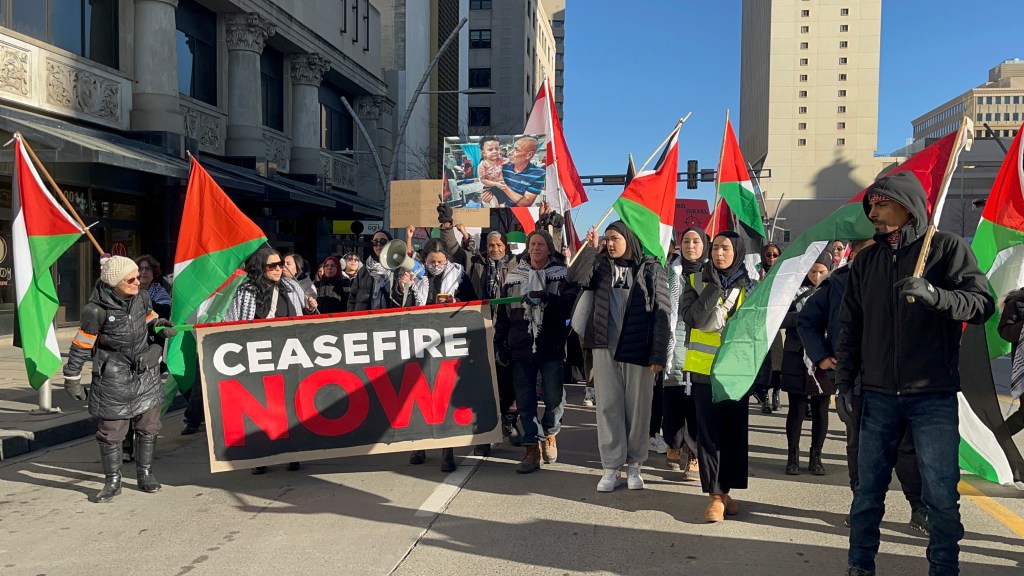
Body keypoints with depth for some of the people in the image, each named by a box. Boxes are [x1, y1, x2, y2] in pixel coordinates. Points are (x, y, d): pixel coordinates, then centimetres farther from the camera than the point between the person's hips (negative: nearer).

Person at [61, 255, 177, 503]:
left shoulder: (141, 299, -3)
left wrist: (161, 326, -6)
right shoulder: (96, 311, -17)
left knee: (148, 426, 9)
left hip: (146, 374, 5)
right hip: (113, 379, -4)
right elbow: (81, 346, -8)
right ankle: (113, 481, 18)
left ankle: (145, 474, 25)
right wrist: (72, 379, -3)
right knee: (111, 431, 3)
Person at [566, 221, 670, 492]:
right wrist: (590, 247, -8)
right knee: (608, 407, 4)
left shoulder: (651, 269, 0)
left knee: (638, 408, 6)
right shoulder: (601, 266, 9)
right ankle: (611, 468, 11)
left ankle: (634, 465, 20)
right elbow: (575, 279, -8)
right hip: (605, 348, 2)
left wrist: (658, 354, -11)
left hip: (639, 350, -2)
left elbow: (662, 312, -5)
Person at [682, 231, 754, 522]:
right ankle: (715, 494, 4)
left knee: (734, 430, 7)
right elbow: (693, 318, -13)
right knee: (709, 431, -1)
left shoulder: (748, 285, 5)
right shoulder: (696, 280, 1)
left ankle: (725, 490, 20)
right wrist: (714, 287, -18)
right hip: (704, 367, -2)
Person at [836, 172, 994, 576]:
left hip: (934, 396, -3)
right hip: (879, 395, 3)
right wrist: (844, 383, 8)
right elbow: (850, 327, 12)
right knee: (868, 489, 8)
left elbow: (982, 303, -10)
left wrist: (934, 294, -29)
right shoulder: (866, 260, 10)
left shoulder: (947, 247, -1)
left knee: (941, 494, 2)